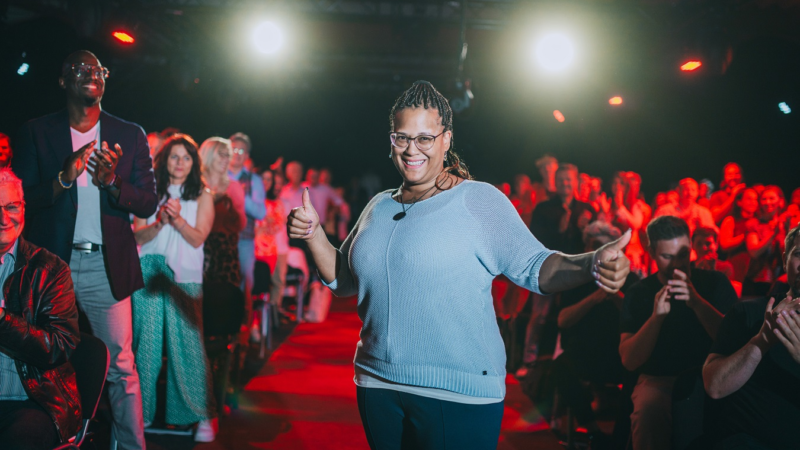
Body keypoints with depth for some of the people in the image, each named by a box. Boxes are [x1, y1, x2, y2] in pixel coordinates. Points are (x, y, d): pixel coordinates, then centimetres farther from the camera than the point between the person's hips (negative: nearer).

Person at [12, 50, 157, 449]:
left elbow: (148, 204, 5)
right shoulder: (36, 133, 7)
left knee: (120, 366, -1)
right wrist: (66, 177, -15)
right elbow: (21, 199, 0)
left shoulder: (130, 136, 10)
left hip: (106, 267, 0)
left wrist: (113, 181, -13)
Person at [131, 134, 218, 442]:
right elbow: (137, 235, 5)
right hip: (148, 274, 2)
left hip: (184, 278, -2)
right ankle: (142, 413, 12)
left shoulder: (202, 195, 9)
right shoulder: (150, 191, 12)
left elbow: (197, 238, 0)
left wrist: (178, 219, -16)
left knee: (187, 344, -6)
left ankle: (202, 416, 0)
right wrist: (159, 222, -13)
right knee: (145, 344, 1)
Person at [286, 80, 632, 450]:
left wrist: (592, 264, -29)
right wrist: (313, 234, 3)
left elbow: (534, 267, -11)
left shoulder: (479, 200, -6)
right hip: (377, 384, 6)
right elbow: (343, 280, 18)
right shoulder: (380, 206, 12)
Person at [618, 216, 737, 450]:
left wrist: (698, 303, -26)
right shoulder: (638, 294, 3)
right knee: (649, 409, -34)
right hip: (659, 379, 0)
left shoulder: (715, 283, 5)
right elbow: (629, 361, -7)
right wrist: (656, 317, -23)